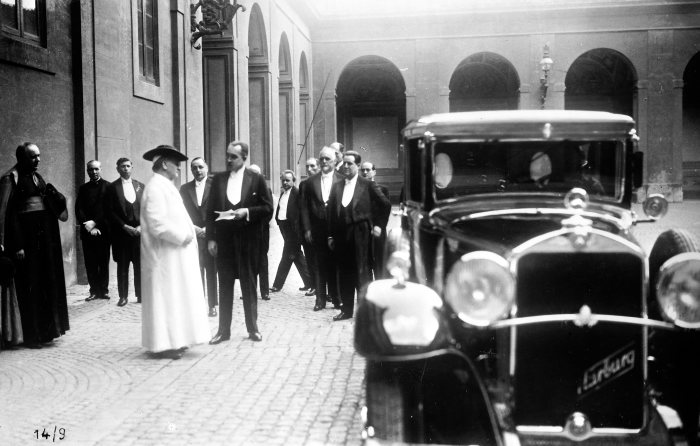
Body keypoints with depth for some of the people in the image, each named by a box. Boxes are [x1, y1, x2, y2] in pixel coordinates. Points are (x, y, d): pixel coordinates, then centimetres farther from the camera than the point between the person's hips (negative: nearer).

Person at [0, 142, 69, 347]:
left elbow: (51, 204, 17)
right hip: (26, 234, -7)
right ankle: (31, 336, 7)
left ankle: (45, 330, 21)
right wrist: (17, 245, -18)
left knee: (47, 282, 11)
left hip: (44, 235, 7)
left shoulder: (37, 176, 13)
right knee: (30, 285, -2)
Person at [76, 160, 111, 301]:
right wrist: (87, 225, -8)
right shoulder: (83, 189, 14)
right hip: (87, 232, 3)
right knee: (90, 263, 2)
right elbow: (79, 210, 6)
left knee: (103, 262, 0)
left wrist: (95, 222, -12)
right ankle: (94, 290, 7)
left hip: (103, 230, -3)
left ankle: (103, 290, 7)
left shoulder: (108, 187, 3)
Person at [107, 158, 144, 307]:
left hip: (139, 231, 2)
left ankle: (140, 295, 9)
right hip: (121, 232, -2)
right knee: (122, 266, 2)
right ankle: (123, 296, 8)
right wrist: (125, 226, -10)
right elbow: (111, 212, -1)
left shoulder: (140, 186, 12)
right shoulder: (113, 187, 3)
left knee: (140, 265, 1)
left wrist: (142, 226, -4)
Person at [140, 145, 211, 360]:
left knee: (175, 298, 13)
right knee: (165, 297, -4)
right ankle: (163, 344, 3)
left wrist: (191, 230, 9)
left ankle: (173, 340, 20)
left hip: (176, 255, 10)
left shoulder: (166, 187, 16)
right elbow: (157, 224, -24)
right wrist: (182, 237, -17)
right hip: (164, 256, -10)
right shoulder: (155, 188, -16)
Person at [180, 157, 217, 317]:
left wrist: (207, 229, -10)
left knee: (211, 272, 1)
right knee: (196, 273, 2)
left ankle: (212, 305, 7)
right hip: (193, 236, 2)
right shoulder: (185, 188, 10)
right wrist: (194, 228, -6)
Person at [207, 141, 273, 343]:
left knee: (249, 284, 7)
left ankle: (252, 328, 17)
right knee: (224, 285, 6)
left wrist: (247, 211, -17)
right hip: (223, 238, 2)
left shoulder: (256, 179, -1)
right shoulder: (218, 179, 6)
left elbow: (268, 208, -1)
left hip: (248, 238, -2)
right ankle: (223, 330, 13)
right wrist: (211, 238, -1)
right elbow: (210, 210, 6)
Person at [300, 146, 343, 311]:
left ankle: (336, 298, 14)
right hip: (317, 231, 2)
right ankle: (320, 299, 13)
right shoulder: (310, 182, 8)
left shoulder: (341, 181, -1)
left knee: (336, 265, 3)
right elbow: (305, 207, 7)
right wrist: (307, 229, 0)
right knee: (320, 266, 6)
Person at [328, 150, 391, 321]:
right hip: (341, 235, 5)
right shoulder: (337, 187, 12)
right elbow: (331, 212, 11)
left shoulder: (368, 185, -1)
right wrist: (331, 235, 7)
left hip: (360, 235, -5)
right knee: (344, 274, 9)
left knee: (362, 273, -3)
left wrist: (379, 225, -1)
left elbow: (386, 205, 2)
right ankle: (346, 310, 18)